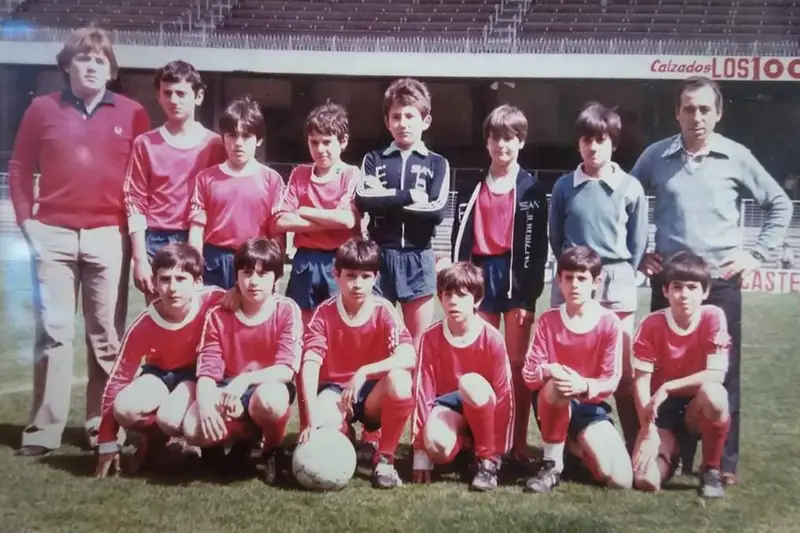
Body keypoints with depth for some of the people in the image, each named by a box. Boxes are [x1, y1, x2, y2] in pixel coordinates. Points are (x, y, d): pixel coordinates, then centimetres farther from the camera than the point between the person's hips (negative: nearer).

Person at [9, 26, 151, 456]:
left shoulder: (132, 114, 6)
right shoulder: (42, 109, 7)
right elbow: (19, 169, 10)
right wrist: (26, 220, 1)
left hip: (109, 237, 0)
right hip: (53, 235, 0)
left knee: (106, 335, 3)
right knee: (53, 332, -1)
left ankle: (103, 427, 11)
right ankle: (43, 430, 4)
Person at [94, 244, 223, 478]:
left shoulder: (215, 301, -28)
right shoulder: (143, 325, -21)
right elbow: (119, 378, -14)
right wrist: (107, 444, -12)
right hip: (160, 372, 3)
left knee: (171, 418, -33)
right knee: (125, 409, -28)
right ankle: (155, 437, 6)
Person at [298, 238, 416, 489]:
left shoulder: (384, 311, -11)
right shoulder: (324, 314, -11)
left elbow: (409, 358, -26)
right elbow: (310, 365, -21)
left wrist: (363, 373, -35)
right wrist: (312, 417, -34)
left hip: (373, 395, 0)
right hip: (334, 390, 0)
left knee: (400, 380, -34)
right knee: (324, 423, -35)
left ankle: (385, 458, -14)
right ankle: (346, 438, 7)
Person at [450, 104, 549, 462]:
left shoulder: (531, 189, 3)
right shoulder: (472, 188, 10)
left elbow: (537, 245, -1)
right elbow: (460, 239, 8)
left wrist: (529, 295, -9)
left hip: (516, 275, -2)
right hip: (481, 275, 2)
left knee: (517, 363, 1)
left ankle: (518, 443, 6)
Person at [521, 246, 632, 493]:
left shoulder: (610, 323, -9)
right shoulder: (548, 320, -6)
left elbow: (611, 381, -11)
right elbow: (529, 373, -10)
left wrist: (584, 385, -32)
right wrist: (548, 370, -33)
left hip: (591, 406, 0)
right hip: (553, 402, 0)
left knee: (621, 479, -18)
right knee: (557, 385, -38)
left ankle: (576, 446, 16)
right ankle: (552, 465, -20)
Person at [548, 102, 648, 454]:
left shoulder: (630, 187, -1)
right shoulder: (564, 186, 2)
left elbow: (639, 242, 4)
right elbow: (555, 237, 10)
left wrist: (620, 275, 2)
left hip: (617, 285, -1)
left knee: (623, 368, 1)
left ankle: (634, 444, 8)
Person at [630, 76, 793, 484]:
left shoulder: (736, 157, 0)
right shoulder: (655, 156, 1)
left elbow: (779, 204, 10)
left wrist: (757, 253, 2)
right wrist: (638, 254, 5)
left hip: (721, 282, 0)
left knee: (723, 374, 3)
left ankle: (725, 463, 13)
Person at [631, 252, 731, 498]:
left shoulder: (713, 317, -13)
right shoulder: (651, 324, -12)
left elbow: (716, 374, -20)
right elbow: (641, 381, -13)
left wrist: (666, 388, -24)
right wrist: (649, 431, -21)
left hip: (697, 409, 0)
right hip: (662, 411, 0)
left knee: (713, 394, -38)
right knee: (646, 480, -23)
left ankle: (711, 470, -12)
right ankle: (671, 448, 16)